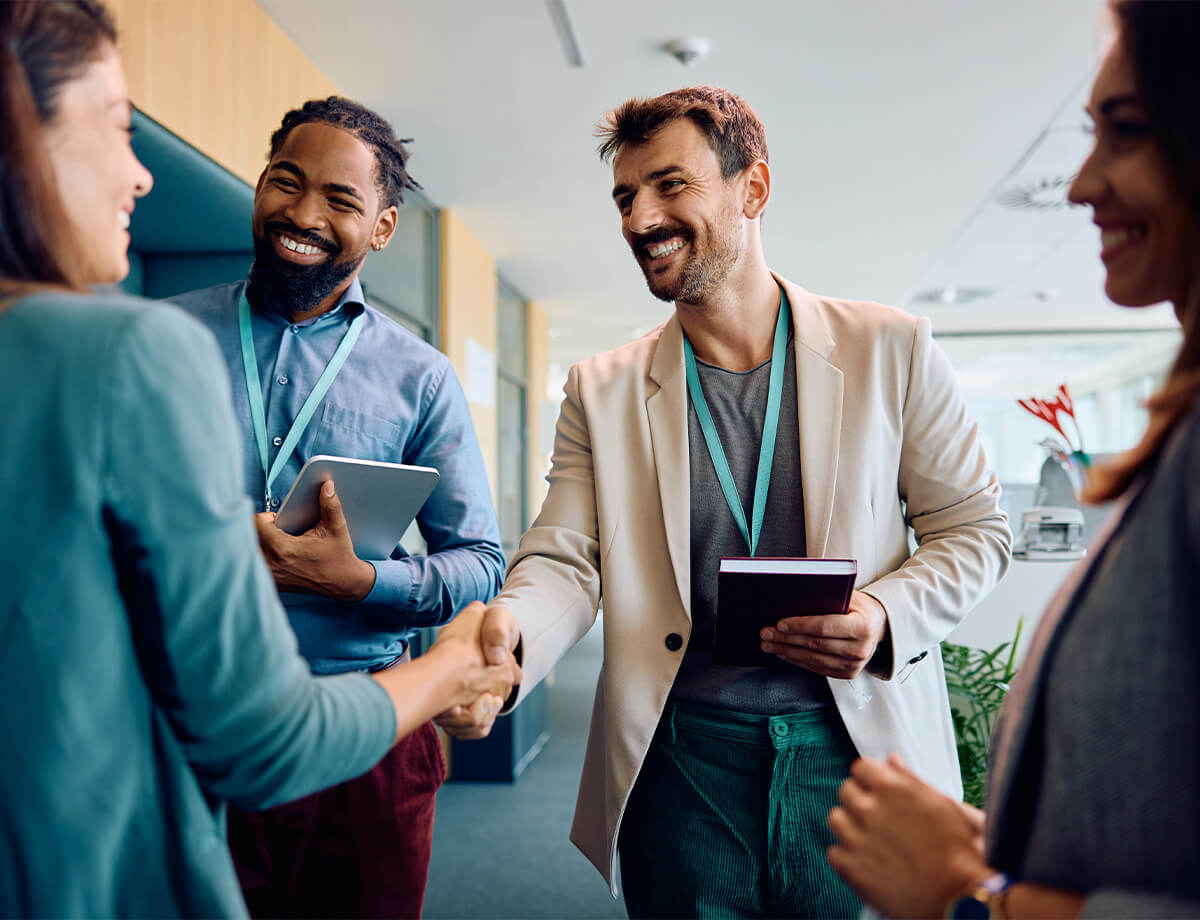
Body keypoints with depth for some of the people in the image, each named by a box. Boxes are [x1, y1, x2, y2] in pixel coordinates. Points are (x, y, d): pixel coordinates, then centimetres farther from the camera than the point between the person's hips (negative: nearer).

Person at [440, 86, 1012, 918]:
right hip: (680, 767, 1)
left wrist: (886, 619, -15)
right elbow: (566, 562, -3)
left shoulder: (891, 349, 0)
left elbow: (975, 529, 5)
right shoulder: (602, 390, 4)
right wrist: (504, 634, -25)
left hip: (862, 755, 0)